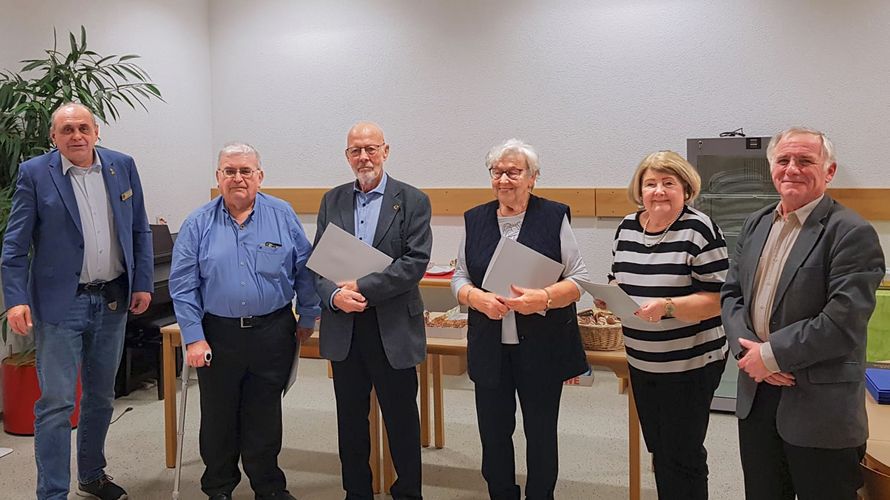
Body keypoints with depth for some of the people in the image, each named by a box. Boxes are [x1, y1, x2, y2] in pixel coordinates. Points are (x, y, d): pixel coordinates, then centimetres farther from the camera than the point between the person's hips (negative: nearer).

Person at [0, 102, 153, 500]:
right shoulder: (34, 174, -6)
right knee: (56, 403, -2)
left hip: (113, 300, 4)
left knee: (101, 395, 17)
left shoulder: (122, 166, 3)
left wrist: (143, 284, 3)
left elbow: (140, 230, 8)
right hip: (60, 303, -4)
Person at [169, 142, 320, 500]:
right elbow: (183, 285, -2)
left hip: (273, 333, 0)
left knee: (265, 417, 10)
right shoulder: (198, 224, -1)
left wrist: (308, 318, 6)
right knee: (218, 417, 13)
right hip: (217, 335, 0)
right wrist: (193, 338, -7)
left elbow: (304, 269, 5)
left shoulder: (282, 216, 0)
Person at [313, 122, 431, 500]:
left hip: (393, 330, -3)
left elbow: (415, 262, -13)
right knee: (350, 419, 14)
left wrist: (362, 288, -17)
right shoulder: (332, 200, 9)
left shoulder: (413, 201, -2)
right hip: (343, 328, 4)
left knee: (401, 419, 8)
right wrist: (334, 295, -15)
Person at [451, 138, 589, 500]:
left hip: (542, 346, -2)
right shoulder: (475, 220, 7)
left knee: (541, 433, 10)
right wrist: (477, 298, -13)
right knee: (493, 432, 9)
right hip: (490, 348, 3)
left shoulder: (554, 217, -2)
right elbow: (459, 278, 9)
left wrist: (543, 298, -22)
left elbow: (579, 279, -4)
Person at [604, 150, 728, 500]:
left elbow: (718, 298, -16)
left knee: (682, 457, 5)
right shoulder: (627, 228, 5)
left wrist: (667, 306, -28)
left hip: (691, 364, -6)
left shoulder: (700, 230, -14)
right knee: (658, 451, 18)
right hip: (641, 363, 6)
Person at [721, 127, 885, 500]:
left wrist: (771, 355, -17)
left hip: (820, 407, -6)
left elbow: (843, 322, -22)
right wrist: (748, 349, -8)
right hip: (756, 396, 6)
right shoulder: (756, 225, 9)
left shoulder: (852, 233, -14)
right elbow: (731, 294, 9)